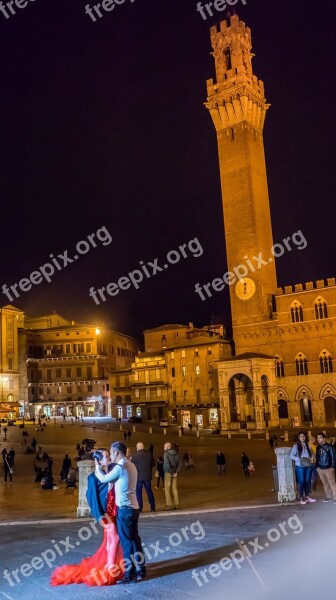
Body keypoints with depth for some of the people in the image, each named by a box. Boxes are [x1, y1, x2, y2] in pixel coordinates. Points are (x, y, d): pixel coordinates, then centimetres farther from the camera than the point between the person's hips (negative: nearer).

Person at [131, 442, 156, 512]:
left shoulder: (135, 455, -13)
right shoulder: (148, 454, -1)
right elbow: (153, 464, 7)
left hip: (138, 476, -4)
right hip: (147, 476, 4)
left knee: (138, 492, 6)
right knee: (149, 491, 12)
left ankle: (140, 507, 4)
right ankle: (152, 507, 13)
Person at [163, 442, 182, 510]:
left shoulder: (166, 454, -11)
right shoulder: (176, 453, 7)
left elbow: (166, 464, -22)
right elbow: (180, 464, 2)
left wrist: (171, 472, -13)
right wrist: (176, 472, -4)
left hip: (168, 473, -5)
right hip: (174, 473, 5)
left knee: (167, 489, 3)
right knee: (175, 489, 11)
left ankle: (169, 505, -1)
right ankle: (177, 505, 10)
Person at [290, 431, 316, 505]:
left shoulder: (307, 445, 6)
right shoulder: (296, 446, -6)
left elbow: (311, 454, 16)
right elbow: (292, 456, -7)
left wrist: (310, 458, -4)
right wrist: (299, 459, -19)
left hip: (308, 466, 4)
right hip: (300, 466, -4)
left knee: (307, 481, 10)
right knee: (301, 482, -1)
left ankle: (307, 497, 23)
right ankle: (301, 498, 6)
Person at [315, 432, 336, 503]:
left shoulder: (329, 447, -8)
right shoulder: (318, 447, 9)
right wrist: (317, 466, 11)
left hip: (328, 468, -5)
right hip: (320, 469, 6)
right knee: (325, 484, 11)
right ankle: (329, 497, 20)